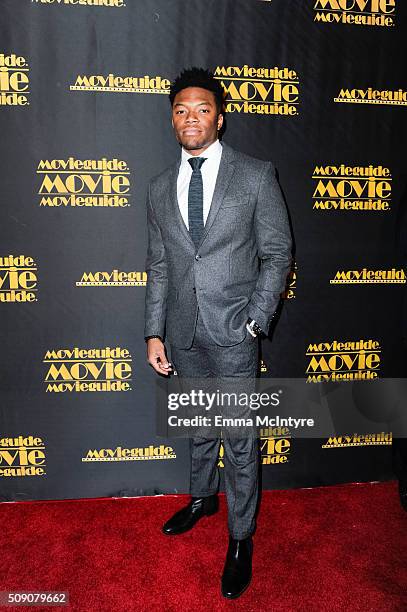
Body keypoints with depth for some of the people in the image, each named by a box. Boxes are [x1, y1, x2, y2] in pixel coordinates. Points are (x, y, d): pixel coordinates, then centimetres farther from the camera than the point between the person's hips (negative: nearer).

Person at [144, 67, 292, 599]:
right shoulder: (160, 188, 8)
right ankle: (203, 497, 46)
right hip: (183, 334, 4)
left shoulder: (256, 176, -4)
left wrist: (255, 321, -10)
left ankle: (241, 538, 26)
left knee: (240, 437, 6)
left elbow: (277, 254, -3)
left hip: (232, 334, -4)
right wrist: (154, 332, 5)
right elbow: (158, 266, 9)